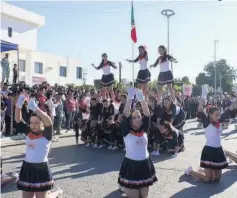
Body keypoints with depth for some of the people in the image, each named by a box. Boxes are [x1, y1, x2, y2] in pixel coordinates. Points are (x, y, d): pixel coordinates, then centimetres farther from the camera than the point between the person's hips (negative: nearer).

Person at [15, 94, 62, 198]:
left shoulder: (46, 134, -12)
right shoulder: (28, 132, 2)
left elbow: (49, 122, -32)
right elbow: (18, 120, -5)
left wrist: (35, 108, -44)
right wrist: (18, 105, -23)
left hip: (41, 169, -5)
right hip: (27, 168, 5)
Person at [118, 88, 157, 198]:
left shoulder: (144, 130, 1)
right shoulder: (126, 131, -7)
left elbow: (147, 114, -11)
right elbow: (125, 115, -20)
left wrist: (142, 99, -22)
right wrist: (130, 98, -27)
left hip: (145, 164, 4)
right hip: (131, 165, -3)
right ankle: (125, 186, 31)